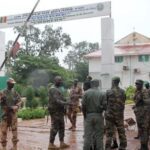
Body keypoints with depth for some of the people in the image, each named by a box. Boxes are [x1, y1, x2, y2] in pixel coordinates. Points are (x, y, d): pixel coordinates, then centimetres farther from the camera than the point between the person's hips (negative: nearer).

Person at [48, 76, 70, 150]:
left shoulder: (58, 89, 16)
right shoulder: (53, 89, -16)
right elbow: (56, 101, -24)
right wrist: (66, 103, -26)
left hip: (59, 111, 10)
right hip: (55, 111, -10)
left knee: (61, 127, 13)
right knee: (55, 127, -4)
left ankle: (62, 143, 20)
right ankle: (51, 144, 5)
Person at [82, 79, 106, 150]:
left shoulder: (86, 93, -5)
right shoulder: (102, 94, -4)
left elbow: (83, 105, -7)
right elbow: (104, 106, -8)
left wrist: (84, 115, 6)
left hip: (88, 116, 0)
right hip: (99, 116, 0)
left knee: (87, 135, 6)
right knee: (99, 136, 8)